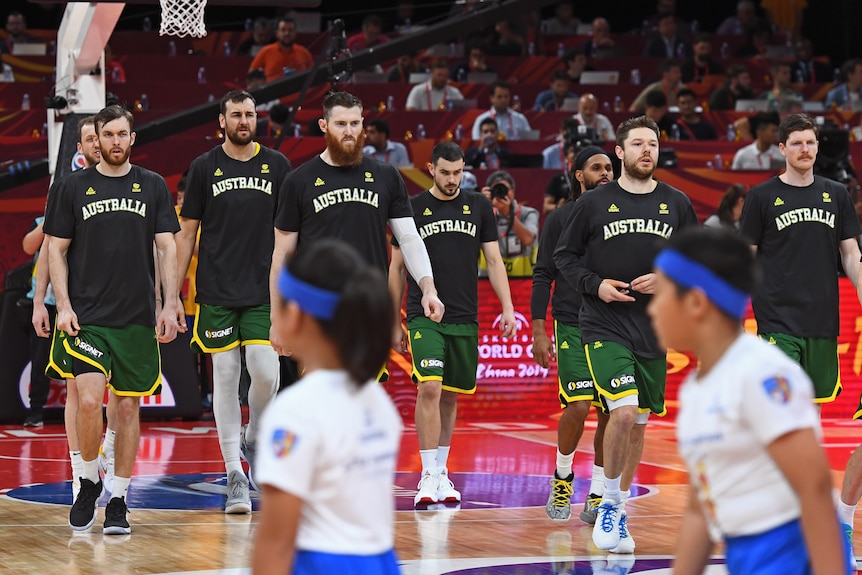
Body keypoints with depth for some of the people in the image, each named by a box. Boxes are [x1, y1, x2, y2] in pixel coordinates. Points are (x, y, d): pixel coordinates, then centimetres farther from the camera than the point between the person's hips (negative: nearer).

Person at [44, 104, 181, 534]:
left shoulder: (153, 187, 7)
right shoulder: (73, 187, 4)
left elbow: (167, 248, 6)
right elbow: (56, 249, 5)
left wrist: (170, 305, -3)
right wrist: (63, 305, -5)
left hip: (137, 317, 2)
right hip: (87, 317, -2)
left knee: (128, 406, 4)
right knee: (89, 401, -15)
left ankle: (118, 502, 14)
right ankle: (89, 481, 8)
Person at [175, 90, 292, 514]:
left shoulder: (276, 165, 6)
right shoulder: (204, 168, 3)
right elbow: (187, 233, 6)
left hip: (264, 291, 1)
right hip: (217, 292, 0)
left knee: (266, 373, -12)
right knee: (225, 380, 1)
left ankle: (253, 439, 18)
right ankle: (235, 475, 5)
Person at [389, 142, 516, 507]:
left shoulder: (478, 207, 8)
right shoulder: (413, 208, 2)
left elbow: (494, 260, 10)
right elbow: (397, 268, 7)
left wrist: (507, 308, -1)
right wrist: (395, 323, 6)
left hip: (464, 319, 3)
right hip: (424, 317, -3)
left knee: (450, 395, 9)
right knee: (429, 388, -17)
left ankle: (442, 471, 22)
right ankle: (429, 476, -15)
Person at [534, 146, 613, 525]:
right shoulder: (560, 219, 3)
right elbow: (543, 276, 3)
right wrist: (539, 332, -3)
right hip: (572, 326, -3)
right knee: (578, 406, -13)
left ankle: (598, 494, 10)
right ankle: (562, 477, 11)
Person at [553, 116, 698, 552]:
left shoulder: (676, 204, 6)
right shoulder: (594, 204, -1)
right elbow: (564, 256, 6)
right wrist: (594, 285, -9)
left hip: (654, 331, 4)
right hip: (603, 327, -4)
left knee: (637, 425, 9)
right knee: (623, 412, -21)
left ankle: (618, 514, 24)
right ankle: (610, 503, -3)